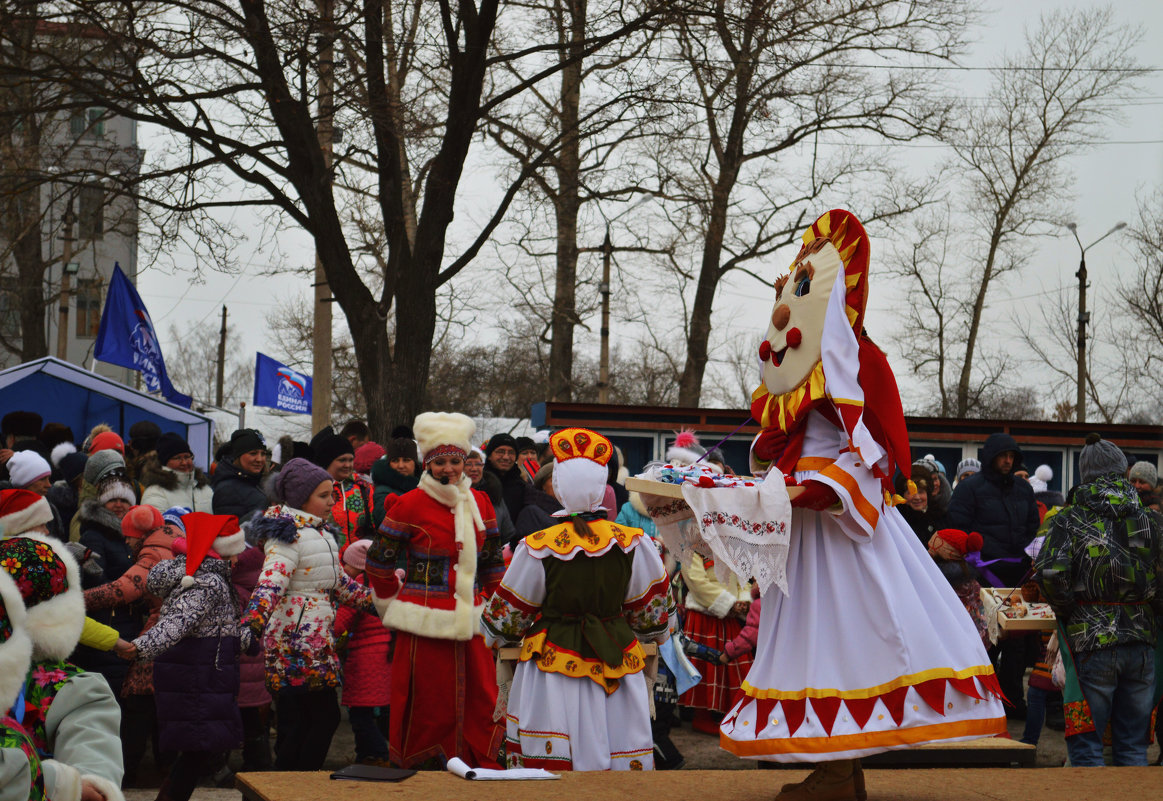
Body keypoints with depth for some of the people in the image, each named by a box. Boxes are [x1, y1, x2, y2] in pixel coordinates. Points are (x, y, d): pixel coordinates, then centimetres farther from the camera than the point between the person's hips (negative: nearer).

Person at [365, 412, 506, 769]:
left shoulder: (479, 503, 10)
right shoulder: (410, 505, -4)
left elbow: (493, 563, 19)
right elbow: (379, 562, 3)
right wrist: (393, 606, 8)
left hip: (471, 625, 4)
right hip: (424, 626, -4)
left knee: (481, 706, 4)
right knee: (428, 712, 0)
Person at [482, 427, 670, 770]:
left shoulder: (537, 549, -12)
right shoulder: (634, 544, -6)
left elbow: (508, 617, 1)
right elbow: (649, 613, 7)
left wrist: (493, 633, 23)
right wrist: (655, 634, 29)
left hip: (555, 663, -2)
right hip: (615, 664, 2)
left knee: (550, 762, 3)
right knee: (622, 762, 9)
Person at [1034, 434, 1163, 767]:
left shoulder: (1069, 520, -2)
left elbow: (1050, 573, -16)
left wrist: (1067, 612, 0)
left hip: (1091, 642, -3)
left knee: (1085, 744, 2)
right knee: (1132, 745, 11)